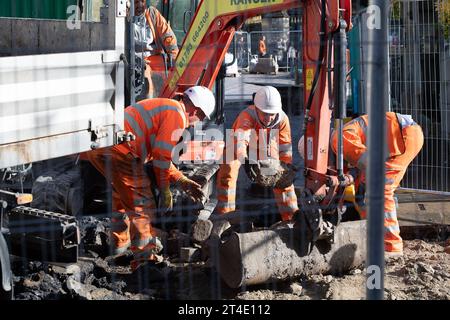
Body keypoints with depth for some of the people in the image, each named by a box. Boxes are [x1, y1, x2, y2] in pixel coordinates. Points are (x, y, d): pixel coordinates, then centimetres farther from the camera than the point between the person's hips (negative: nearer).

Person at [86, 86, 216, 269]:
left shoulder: (162, 107, 28)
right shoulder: (177, 115, -3)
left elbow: (157, 155, 33)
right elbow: (161, 156, -8)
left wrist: (183, 181, 31)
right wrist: (165, 191, 1)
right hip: (119, 151, -10)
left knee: (122, 199, 28)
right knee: (142, 205, 0)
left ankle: (119, 247, 40)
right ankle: (145, 258, 3)